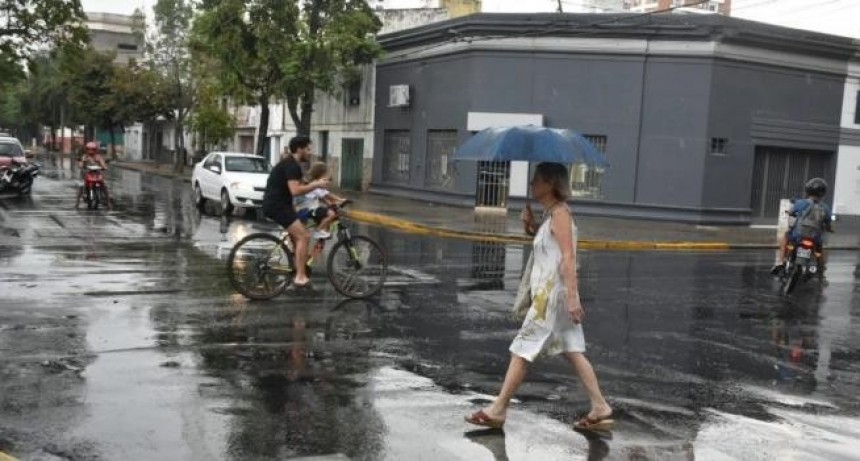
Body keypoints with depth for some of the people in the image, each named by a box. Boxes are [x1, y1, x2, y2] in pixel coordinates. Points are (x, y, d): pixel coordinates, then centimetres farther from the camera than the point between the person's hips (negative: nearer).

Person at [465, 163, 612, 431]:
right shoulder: (550, 213, 15)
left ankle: (498, 411, 6)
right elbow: (544, 245, 18)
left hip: (552, 293, -9)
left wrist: (572, 297, -27)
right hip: (548, 291, 10)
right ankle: (600, 409, 12)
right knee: (572, 351, 10)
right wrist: (531, 224, 3)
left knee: (522, 350, -2)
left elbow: (568, 257, -21)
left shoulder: (560, 212, -14)